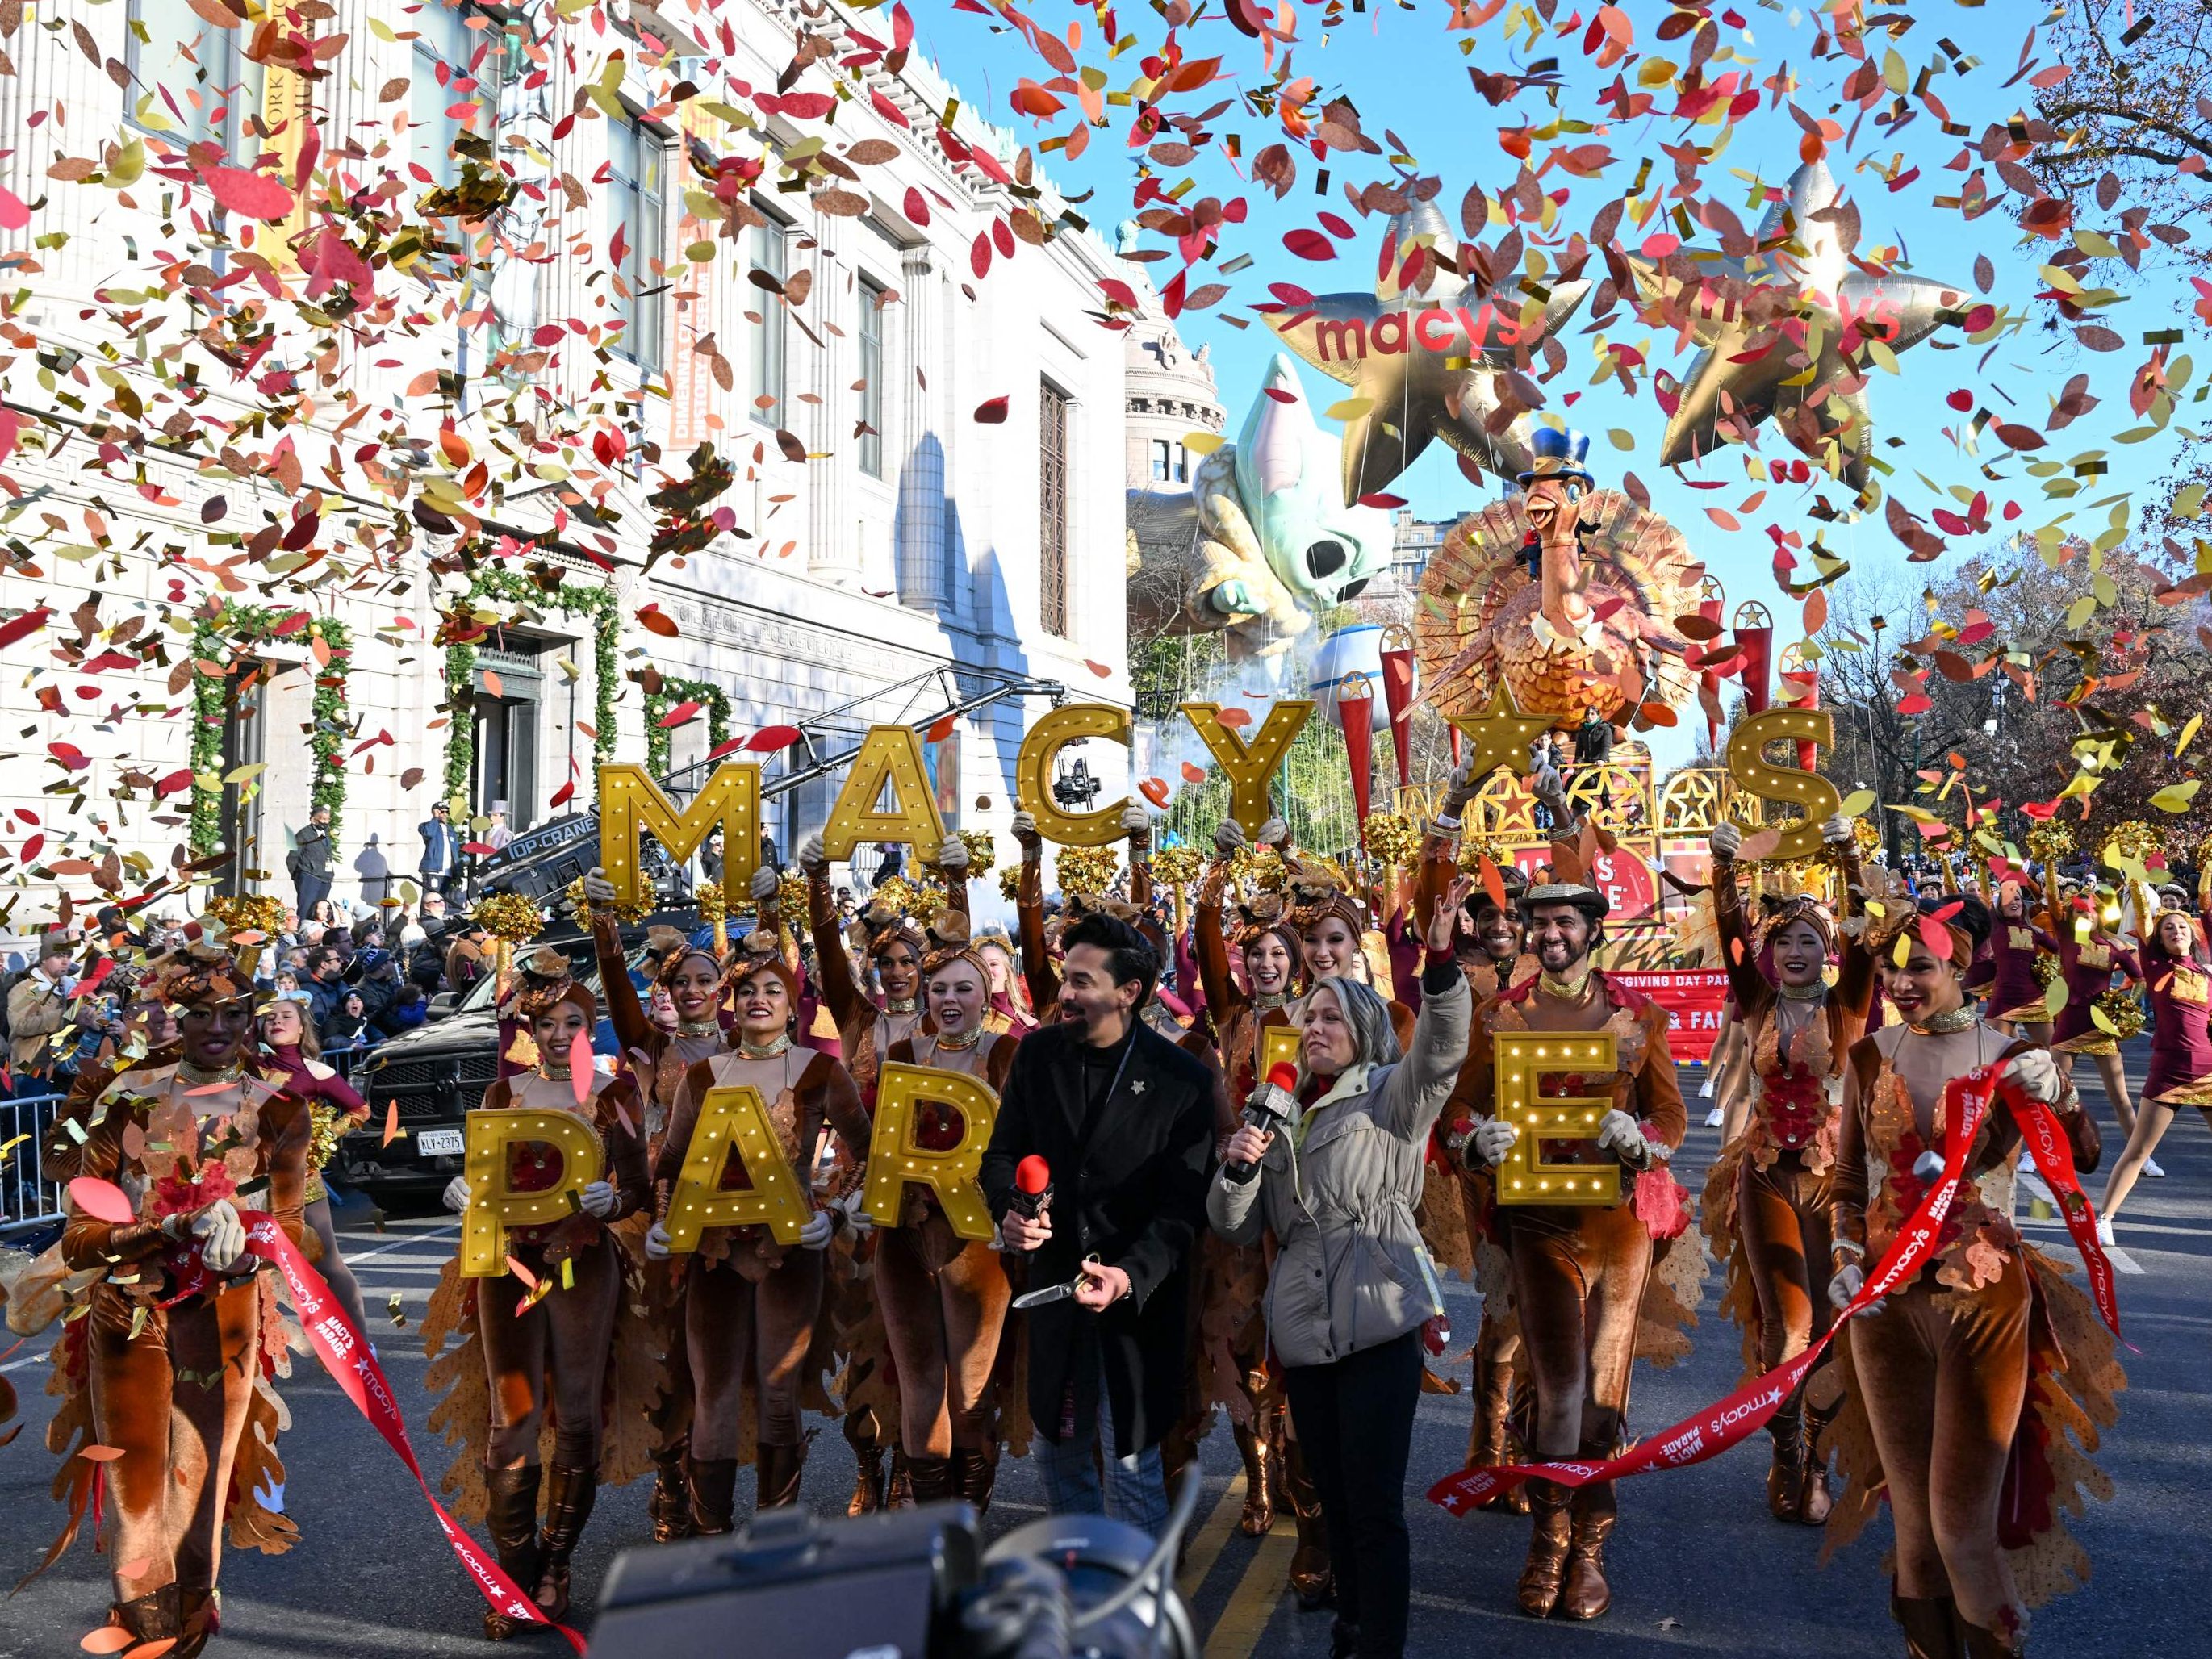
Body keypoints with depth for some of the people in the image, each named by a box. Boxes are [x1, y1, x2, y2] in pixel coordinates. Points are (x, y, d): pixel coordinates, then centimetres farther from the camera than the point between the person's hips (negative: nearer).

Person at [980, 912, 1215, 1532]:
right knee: (1057, 1445, 19)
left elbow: (1185, 1205, -13)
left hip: (1141, 1295, -4)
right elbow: (1003, 1151, 9)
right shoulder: (1038, 1053, 0)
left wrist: (1131, 1275, -27)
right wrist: (1007, 1208, -13)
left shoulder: (1184, 1080, -12)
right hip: (1053, 1278, 4)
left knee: (1134, 1456, 5)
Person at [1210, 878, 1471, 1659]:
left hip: (1379, 1324, -5)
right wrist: (1236, 1166, -6)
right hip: (1303, 1330, 5)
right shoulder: (1283, 1115, 17)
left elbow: (1441, 1052, -19)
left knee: (1375, 1505, -5)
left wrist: (1440, 962, -35)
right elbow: (1239, 1226, 15)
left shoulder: (1391, 1095, 3)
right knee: (1334, 1498, 15)